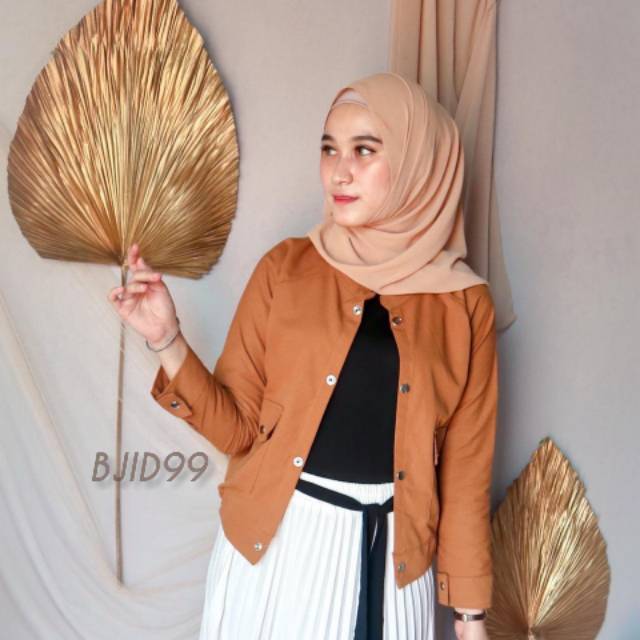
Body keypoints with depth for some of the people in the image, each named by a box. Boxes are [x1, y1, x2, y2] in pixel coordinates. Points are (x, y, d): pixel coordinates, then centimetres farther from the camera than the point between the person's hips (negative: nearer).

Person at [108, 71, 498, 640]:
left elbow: (464, 469, 0)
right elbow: (239, 426, -3)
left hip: (390, 559, 0)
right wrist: (168, 340, -17)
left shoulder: (465, 303, -4)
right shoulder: (285, 269, -4)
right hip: (273, 545, 0)